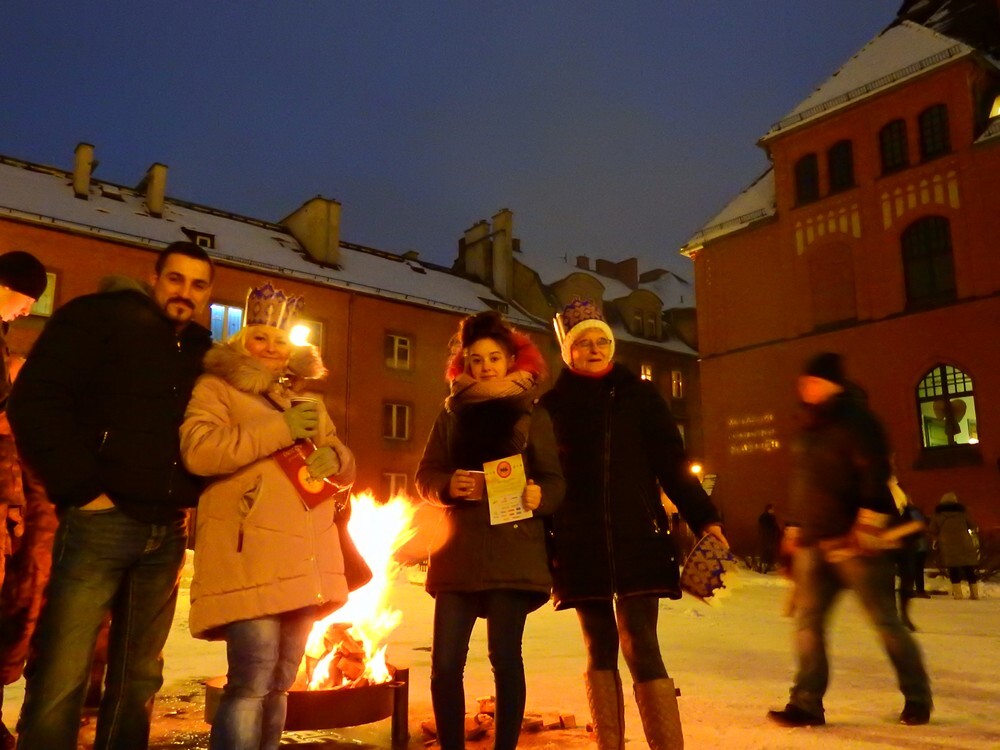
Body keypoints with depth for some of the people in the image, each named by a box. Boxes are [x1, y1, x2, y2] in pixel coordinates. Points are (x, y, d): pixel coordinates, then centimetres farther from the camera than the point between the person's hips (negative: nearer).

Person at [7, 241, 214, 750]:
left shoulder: (206, 354, 15)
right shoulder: (100, 318, 0)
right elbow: (35, 402, -9)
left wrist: (191, 496, 6)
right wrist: (81, 488, -13)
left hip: (166, 533, 5)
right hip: (101, 521, -5)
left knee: (139, 677, 13)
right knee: (61, 679, -3)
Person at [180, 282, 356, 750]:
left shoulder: (307, 396, 22)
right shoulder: (217, 388, 5)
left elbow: (346, 468, 21)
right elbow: (198, 451, -14)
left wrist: (333, 458, -4)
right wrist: (281, 431, -17)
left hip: (305, 561, 6)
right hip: (251, 560, -6)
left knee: (279, 682, 13)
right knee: (252, 682, -11)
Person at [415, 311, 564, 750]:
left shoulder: (532, 415, 5)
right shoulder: (451, 414, 12)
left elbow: (555, 480, -1)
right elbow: (425, 476, 7)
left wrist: (539, 496, -23)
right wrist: (448, 486, -14)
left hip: (513, 552, -2)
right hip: (457, 551, 2)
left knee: (505, 657, 0)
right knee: (445, 662, 1)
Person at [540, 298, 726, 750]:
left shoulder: (640, 396, 6)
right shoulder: (552, 406, 6)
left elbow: (672, 463, 4)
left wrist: (704, 518, -7)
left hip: (637, 539, -1)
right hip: (580, 545, 1)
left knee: (641, 649, -8)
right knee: (600, 650, 8)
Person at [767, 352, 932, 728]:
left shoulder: (855, 422, -11)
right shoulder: (808, 430, 15)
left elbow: (876, 477, -19)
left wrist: (869, 527, -23)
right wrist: (795, 530, 22)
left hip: (855, 543, -8)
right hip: (814, 544, 8)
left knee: (886, 622, 5)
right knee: (807, 621, 3)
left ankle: (917, 698, 23)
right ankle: (807, 703, 9)